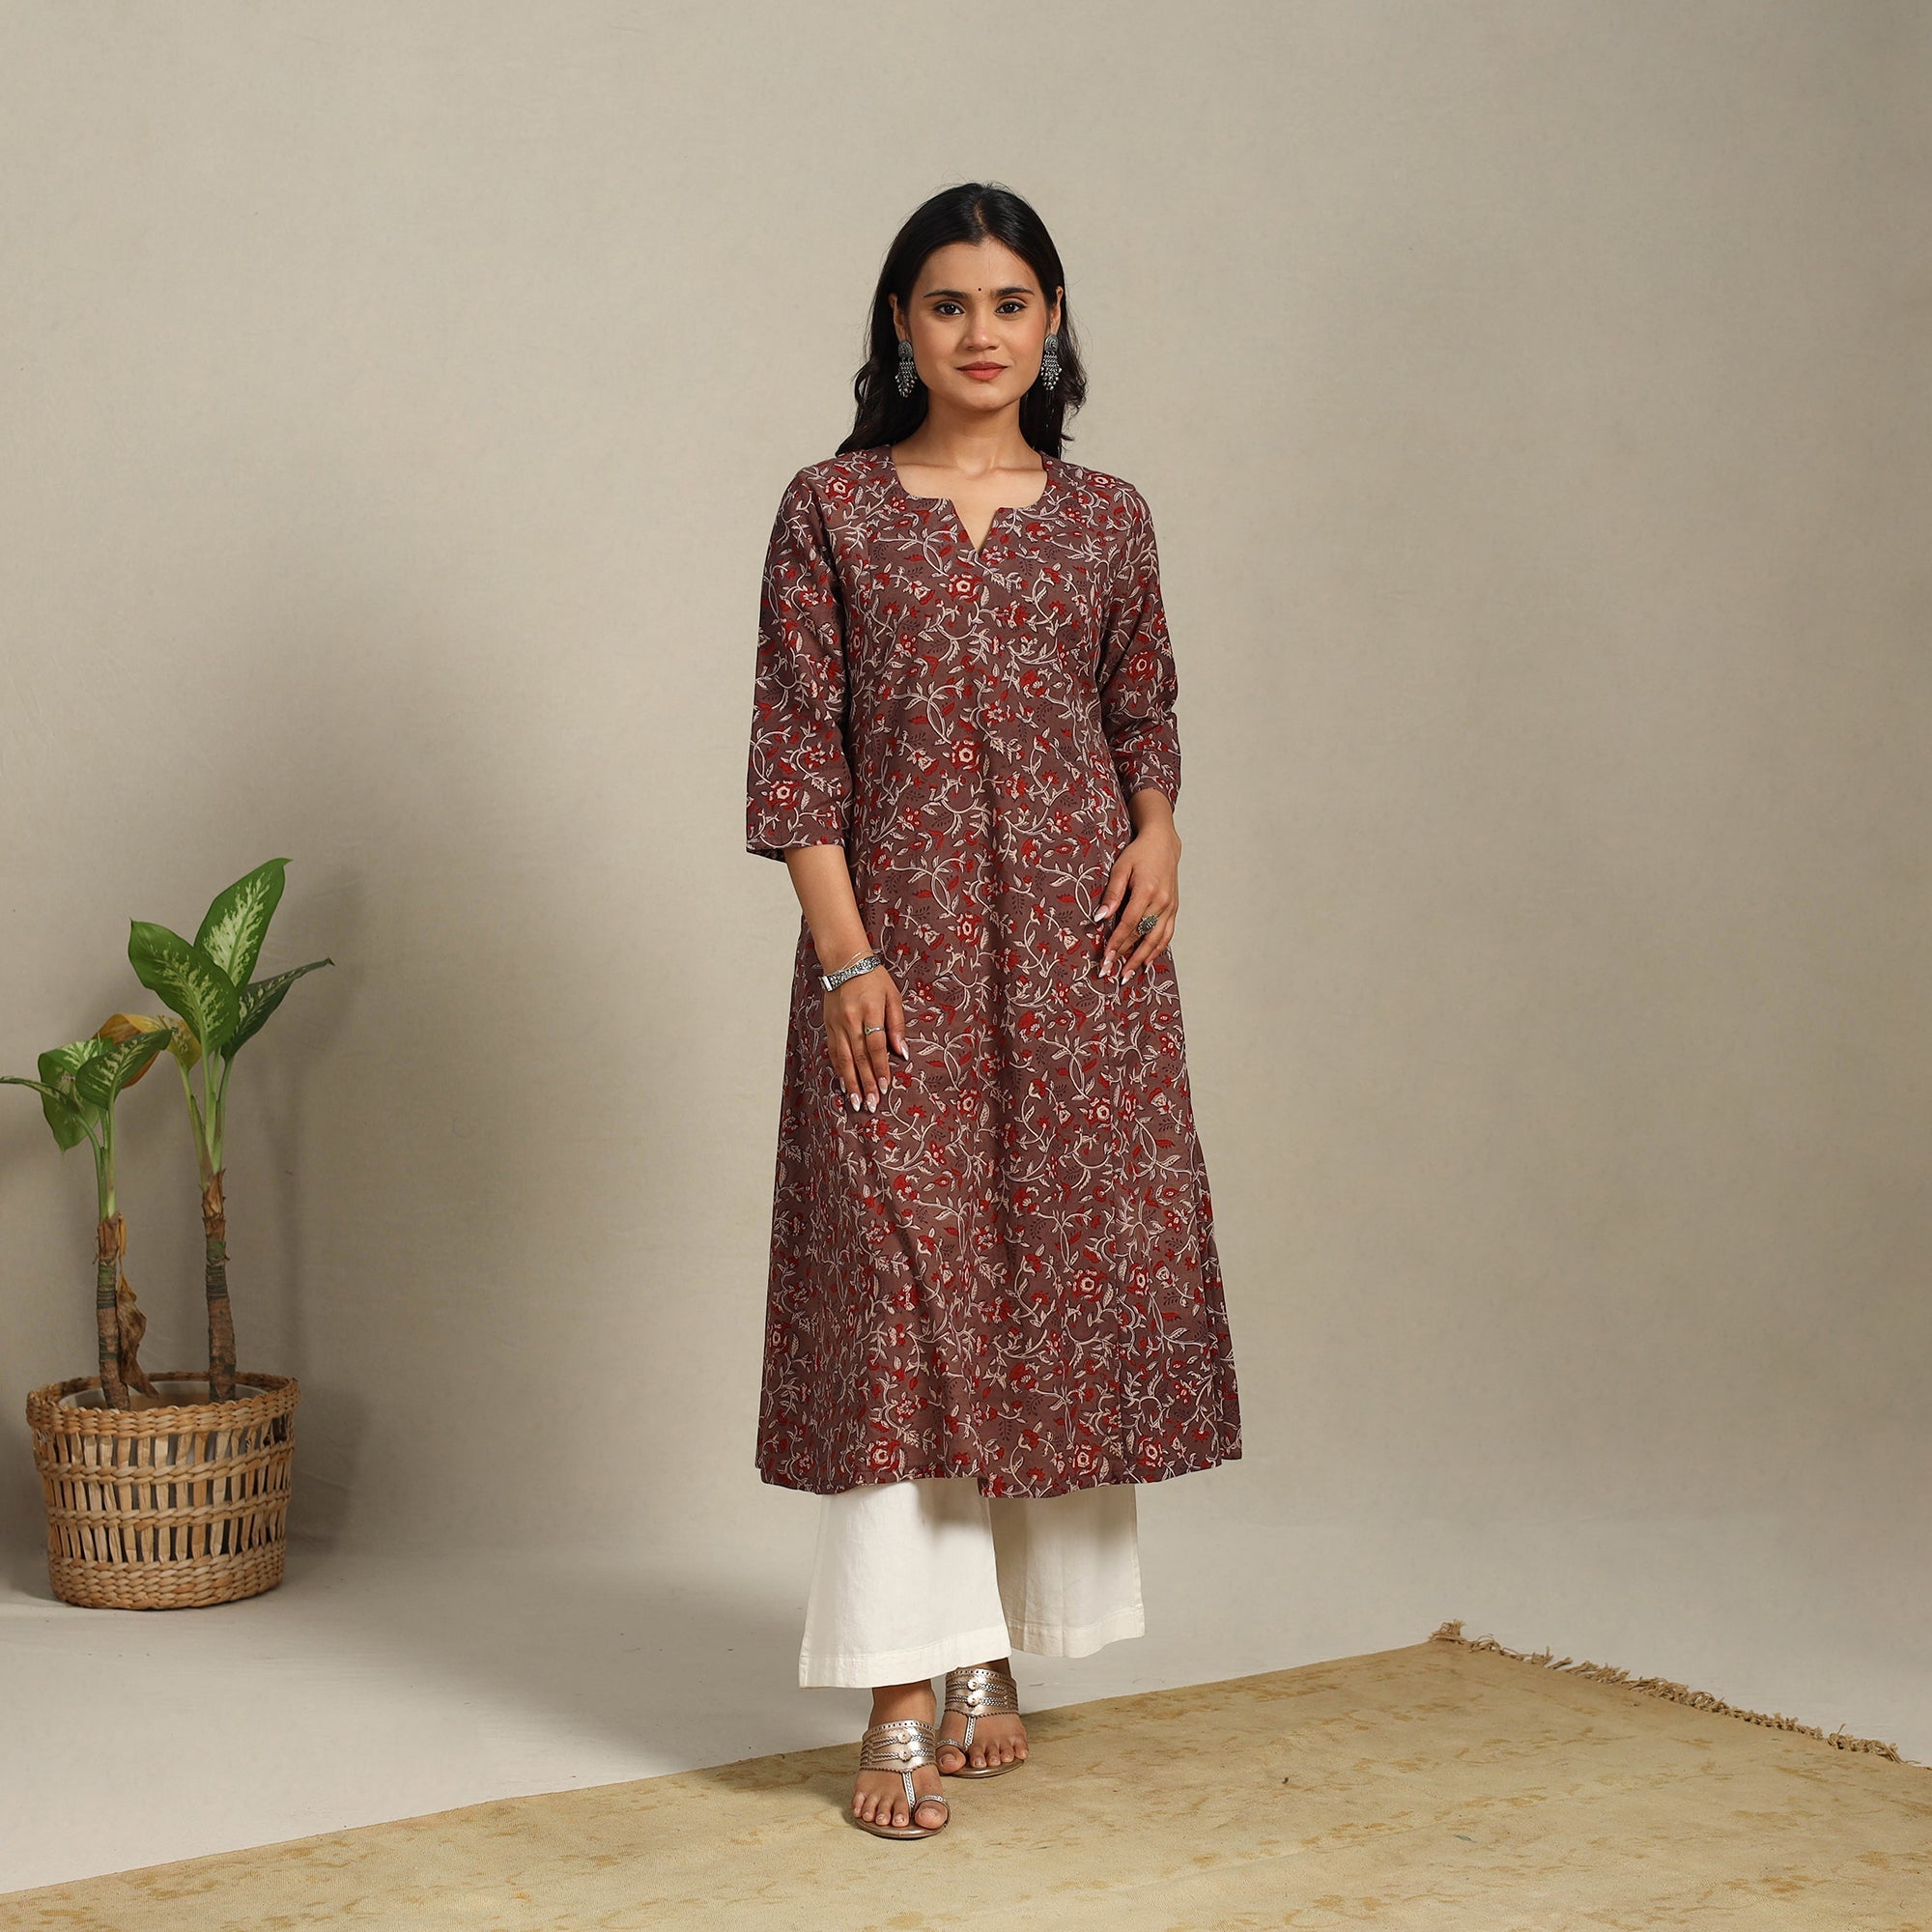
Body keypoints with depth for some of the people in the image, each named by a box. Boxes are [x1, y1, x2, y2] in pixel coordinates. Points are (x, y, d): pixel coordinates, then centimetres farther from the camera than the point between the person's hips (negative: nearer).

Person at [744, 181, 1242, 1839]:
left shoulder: (1108, 519, 8)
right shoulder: (831, 510, 1)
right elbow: (796, 754, -3)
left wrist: (1160, 827, -4)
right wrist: (844, 952, -11)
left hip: (1076, 940, 3)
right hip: (898, 940, -3)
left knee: (1063, 1270, 5)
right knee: (898, 1285, -6)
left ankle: (995, 1653, 20)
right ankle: (904, 1697, -1)